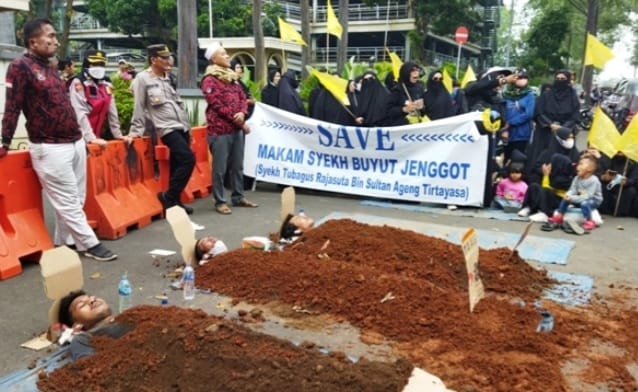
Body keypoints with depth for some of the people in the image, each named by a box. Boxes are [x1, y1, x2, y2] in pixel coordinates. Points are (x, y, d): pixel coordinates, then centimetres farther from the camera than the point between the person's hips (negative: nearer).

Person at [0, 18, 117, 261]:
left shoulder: (49, 68, 17)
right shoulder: (21, 66, -7)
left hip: (75, 143, 8)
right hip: (50, 148, -8)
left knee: (74, 199, 13)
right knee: (67, 201, 0)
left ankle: (61, 243, 24)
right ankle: (89, 244, 8)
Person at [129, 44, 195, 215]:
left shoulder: (167, 77, 15)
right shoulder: (143, 78, -6)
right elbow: (139, 107, -5)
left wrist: (187, 125, 19)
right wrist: (136, 130, -4)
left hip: (182, 126, 7)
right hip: (167, 128, -7)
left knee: (177, 165, 7)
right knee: (188, 160, -18)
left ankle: (173, 200, 17)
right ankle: (168, 196, -6)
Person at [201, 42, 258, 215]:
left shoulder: (231, 77, 17)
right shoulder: (210, 80, -8)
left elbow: (242, 97, 15)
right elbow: (218, 105, -14)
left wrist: (242, 113, -8)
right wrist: (240, 122, -13)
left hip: (236, 128, 8)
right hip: (220, 130, -8)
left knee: (237, 166, 13)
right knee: (220, 168, -2)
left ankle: (238, 197, 24)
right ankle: (220, 201, 7)